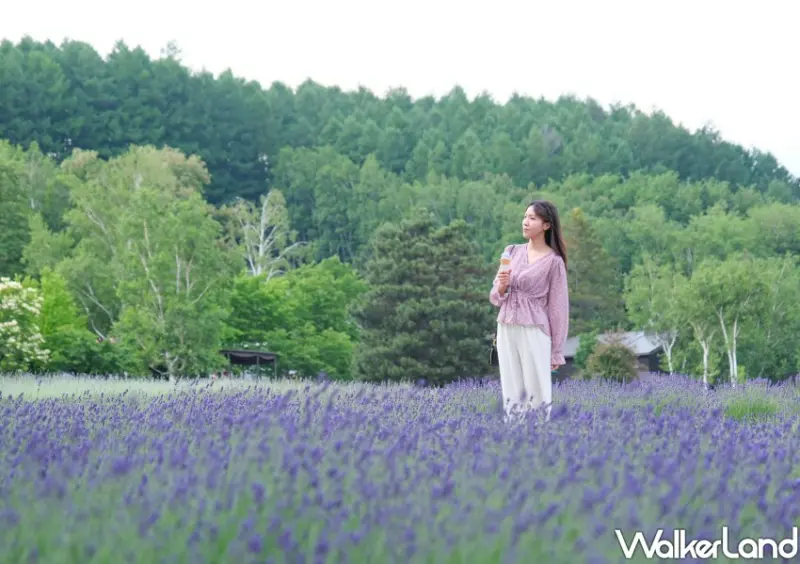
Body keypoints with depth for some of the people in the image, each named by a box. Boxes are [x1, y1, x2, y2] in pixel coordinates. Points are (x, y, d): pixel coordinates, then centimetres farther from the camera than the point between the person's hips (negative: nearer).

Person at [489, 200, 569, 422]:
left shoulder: (553, 261, -5)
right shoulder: (511, 252, 9)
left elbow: (558, 307, -3)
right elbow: (495, 297, 13)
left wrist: (556, 351, -4)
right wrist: (501, 286, -11)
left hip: (534, 331, -5)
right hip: (506, 330, 5)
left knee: (537, 393, -2)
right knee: (512, 394, 7)